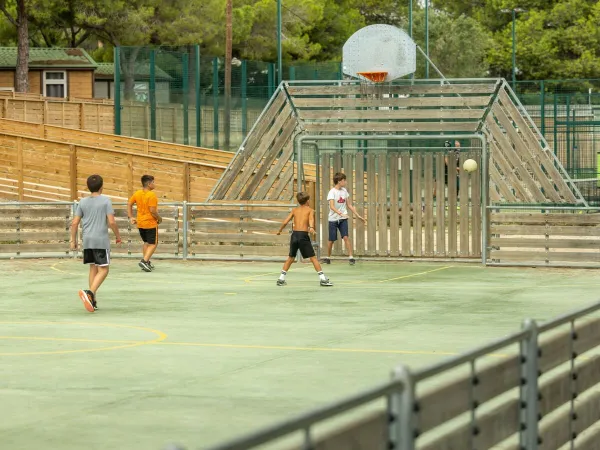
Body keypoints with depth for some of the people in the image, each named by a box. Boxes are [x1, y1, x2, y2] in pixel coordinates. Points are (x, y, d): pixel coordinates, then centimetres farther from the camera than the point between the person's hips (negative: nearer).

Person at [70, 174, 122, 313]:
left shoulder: (83, 202, 7)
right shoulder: (105, 200, -5)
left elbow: (75, 223, 5)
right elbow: (111, 222, -10)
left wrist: (73, 240, 13)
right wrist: (118, 236, 4)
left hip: (87, 240, 5)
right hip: (101, 240, -5)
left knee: (93, 268, 15)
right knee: (103, 270, -2)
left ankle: (93, 300, 14)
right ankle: (90, 293, -24)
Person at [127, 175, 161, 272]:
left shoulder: (137, 194, 5)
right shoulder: (152, 195, -17)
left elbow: (129, 204, 9)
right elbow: (152, 210, -22)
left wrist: (130, 217, 12)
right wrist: (159, 218, -5)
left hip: (140, 223, 7)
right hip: (151, 223, -7)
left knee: (146, 243, 21)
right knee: (153, 244, 1)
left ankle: (146, 262, 21)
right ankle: (145, 261, -15)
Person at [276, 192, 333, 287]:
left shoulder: (294, 210, 17)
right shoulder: (310, 210, 8)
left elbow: (285, 222, 12)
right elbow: (311, 219, -14)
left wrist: (280, 231, 28)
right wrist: (311, 227, -32)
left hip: (294, 234, 4)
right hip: (303, 235, -4)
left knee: (291, 257, 18)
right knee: (313, 257, -1)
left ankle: (281, 279, 15)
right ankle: (323, 279, -6)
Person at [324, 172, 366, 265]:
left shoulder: (344, 191, 6)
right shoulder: (332, 192, -12)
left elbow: (349, 205, 14)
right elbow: (332, 206, -25)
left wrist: (358, 215, 12)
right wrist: (340, 213, -39)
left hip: (343, 219, 3)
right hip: (333, 219, -3)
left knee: (346, 237, -13)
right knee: (331, 240, 5)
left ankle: (351, 257, -14)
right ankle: (328, 257, 24)